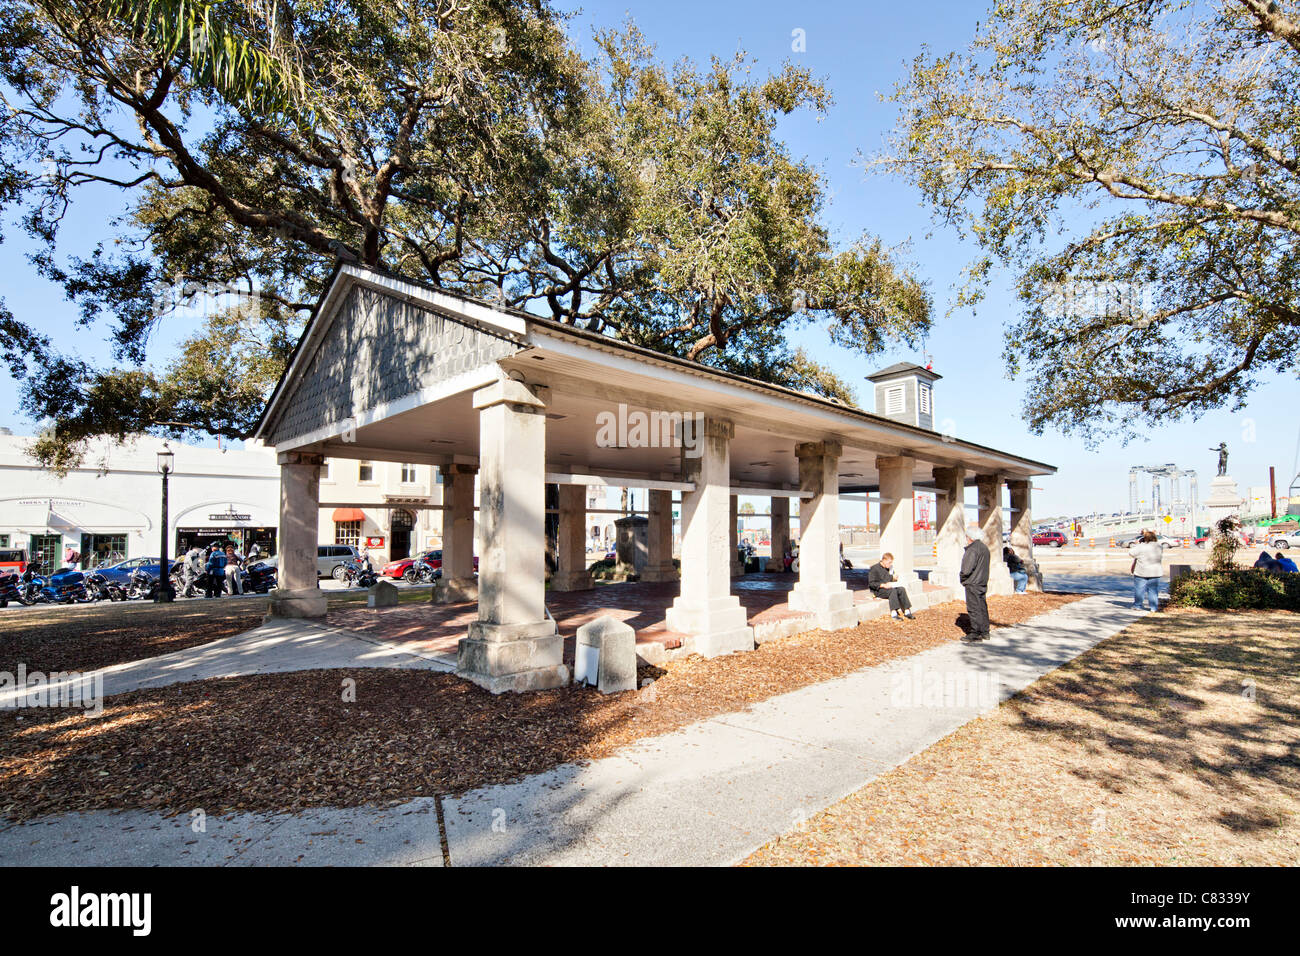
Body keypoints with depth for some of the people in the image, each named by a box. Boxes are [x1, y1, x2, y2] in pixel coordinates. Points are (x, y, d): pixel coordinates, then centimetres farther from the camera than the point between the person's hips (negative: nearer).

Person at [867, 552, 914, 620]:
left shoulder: (889, 568, 15)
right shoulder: (874, 568, -8)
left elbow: (891, 579, 28)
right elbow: (871, 583, -15)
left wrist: (894, 579, 3)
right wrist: (883, 585, -26)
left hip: (889, 587, 7)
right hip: (878, 590, -7)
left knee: (902, 589, -21)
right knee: (893, 591, -34)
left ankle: (907, 611, -23)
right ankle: (893, 613, -39)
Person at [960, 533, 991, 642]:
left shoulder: (972, 549, -18)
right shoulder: (984, 547, 13)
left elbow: (967, 569, -23)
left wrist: (961, 577, -6)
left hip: (973, 584, -10)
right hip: (983, 583, 10)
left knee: (974, 609, -5)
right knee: (982, 608, 14)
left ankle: (975, 634, -3)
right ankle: (984, 633, 21)